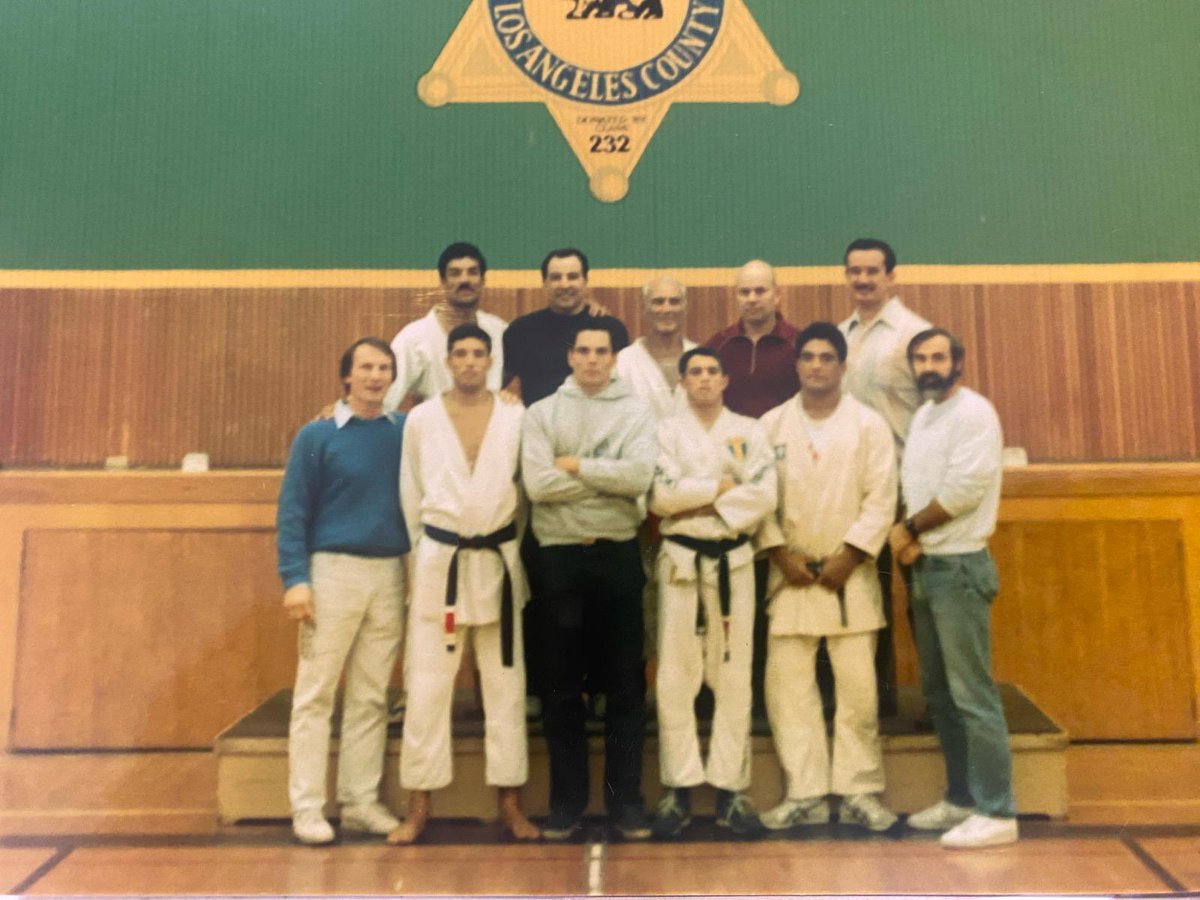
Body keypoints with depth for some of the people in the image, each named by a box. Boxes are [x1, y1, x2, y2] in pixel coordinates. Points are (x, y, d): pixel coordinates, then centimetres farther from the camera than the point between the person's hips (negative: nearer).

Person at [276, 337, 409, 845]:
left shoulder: (404, 432, 7)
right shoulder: (317, 436, 0)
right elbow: (293, 511, -3)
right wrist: (294, 579, -11)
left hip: (389, 573, 3)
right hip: (333, 569, -3)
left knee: (371, 696, 9)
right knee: (316, 693, 1)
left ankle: (361, 802, 18)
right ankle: (307, 806, 10)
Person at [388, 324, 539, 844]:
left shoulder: (516, 418, 1)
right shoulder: (421, 420, 2)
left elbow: (526, 488, 6)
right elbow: (410, 496, 7)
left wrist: (508, 545, 6)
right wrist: (419, 557, 8)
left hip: (497, 561, 1)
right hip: (439, 561, 0)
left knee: (505, 683, 7)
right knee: (427, 684, 2)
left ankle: (510, 804, 18)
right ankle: (418, 807, 15)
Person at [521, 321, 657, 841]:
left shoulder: (635, 412, 4)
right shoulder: (541, 414, 5)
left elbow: (641, 476, -14)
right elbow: (537, 484, -11)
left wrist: (576, 465, -9)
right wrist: (609, 476, -9)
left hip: (618, 554, 0)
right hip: (560, 555, 0)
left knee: (625, 684, 6)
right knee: (562, 685, 8)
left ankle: (626, 801, 19)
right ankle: (566, 802, 20)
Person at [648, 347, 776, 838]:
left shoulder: (749, 430, 9)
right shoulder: (665, 430, 6)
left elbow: (764, 496, -6)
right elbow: (661, 495, -9)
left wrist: (696, 502, -10)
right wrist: (723, 487, -7)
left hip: (734, 558, 1)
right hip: (681, 558, -1)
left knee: (734, 677, 3)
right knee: (675, 676, -2)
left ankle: (731, 788, 11)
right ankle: (678, 789, 7)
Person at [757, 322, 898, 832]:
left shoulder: (868, 424, 3)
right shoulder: (771, 425, 7)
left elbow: (881, 499, -2)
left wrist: (850, 556, -10)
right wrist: (781, 555, -6)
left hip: (850, 573, -1)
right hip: (791, 573, 1)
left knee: (858, 686, 1)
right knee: (787, 684, 1)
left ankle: (859, 792, 15)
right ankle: (805, 794, 12)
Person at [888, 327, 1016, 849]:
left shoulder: (973, 412, -10)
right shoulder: (923, 415, 16)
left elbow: (963, 489, -19)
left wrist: (909, 528, -8)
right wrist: (907, 537, -4)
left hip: (959, 568, -8)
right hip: (925, 567, 8)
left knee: (972, 694, -5)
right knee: (938, 692, 14)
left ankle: (997, 813, 4)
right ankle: (961, 798, 25)